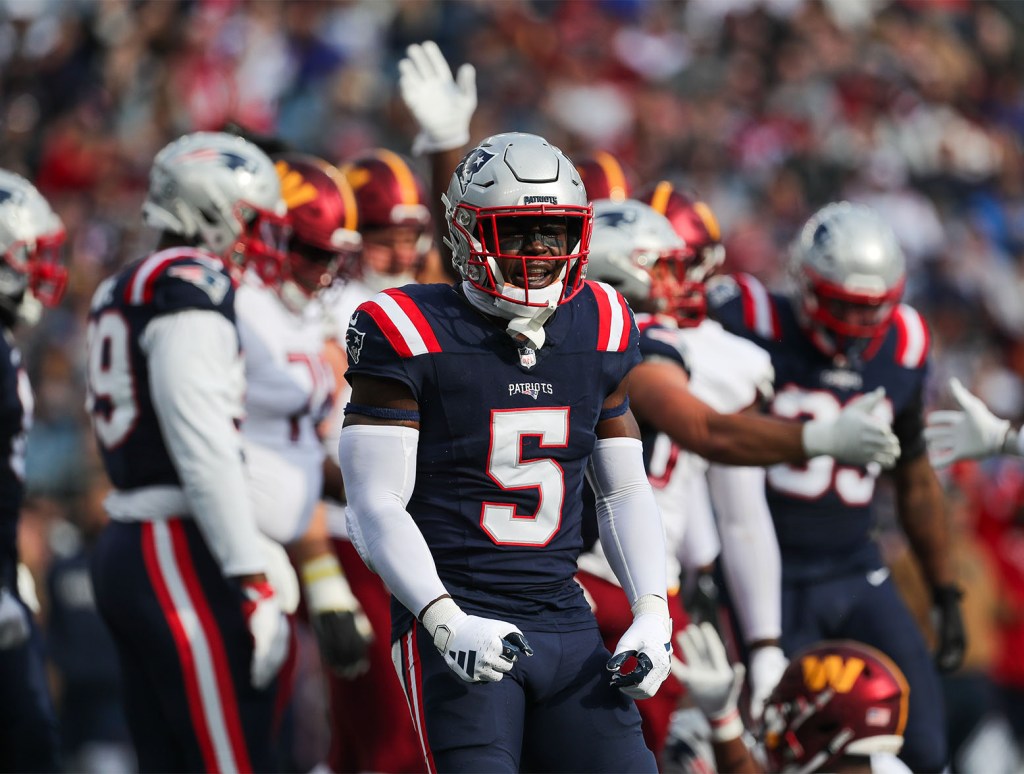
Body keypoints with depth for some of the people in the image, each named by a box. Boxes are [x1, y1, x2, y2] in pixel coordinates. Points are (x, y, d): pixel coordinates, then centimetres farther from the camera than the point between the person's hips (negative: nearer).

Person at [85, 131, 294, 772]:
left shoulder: (128, 289, 19)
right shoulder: (195, 285, -11)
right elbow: (204, 447, -19)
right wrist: (254, 580, -20)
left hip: (126, 550, 10)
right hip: (184, 553, -10)